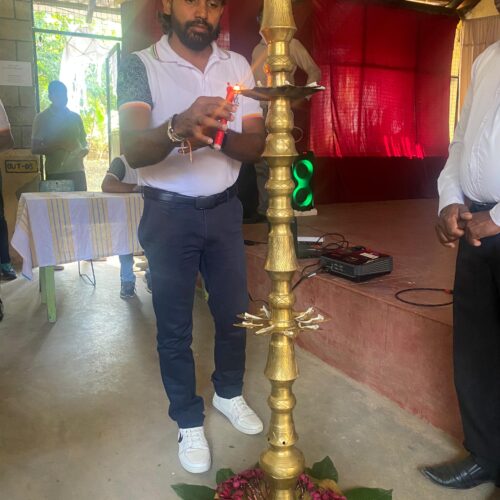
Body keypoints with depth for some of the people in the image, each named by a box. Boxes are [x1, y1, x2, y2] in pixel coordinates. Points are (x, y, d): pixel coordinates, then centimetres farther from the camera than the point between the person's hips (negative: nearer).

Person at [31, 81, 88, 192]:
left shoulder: (75, 117, 13)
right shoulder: (42, 118, 3)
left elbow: (84, 142, 20)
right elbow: (35, 149, -2)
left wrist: (84, 149, -3)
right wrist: (59, 145, -16)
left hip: (77, 172, 3)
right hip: (55, 174, -3)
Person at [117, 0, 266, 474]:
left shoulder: (237, 66, 2)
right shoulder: (140, 65, -9)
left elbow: (256, 143, -4)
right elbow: (133, 150, -22)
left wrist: (218, 135, -25)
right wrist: (179, 126, -42)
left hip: (224, 208, 4)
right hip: (168, 212, -3)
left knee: (233, 312, 14)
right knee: (174, 326, 7)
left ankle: (229, 393, 39)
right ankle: (189, 422, 27)